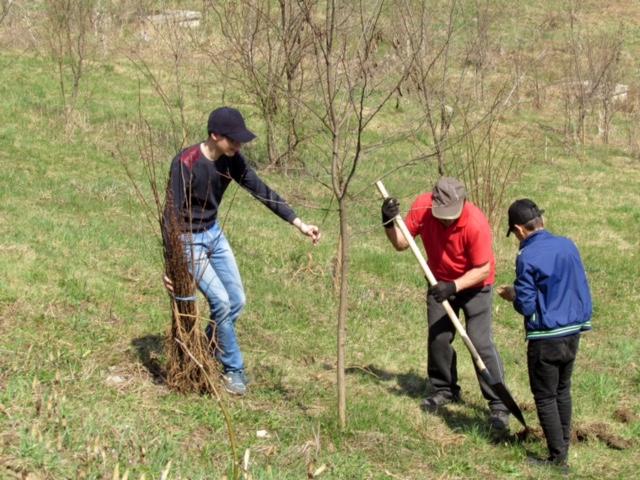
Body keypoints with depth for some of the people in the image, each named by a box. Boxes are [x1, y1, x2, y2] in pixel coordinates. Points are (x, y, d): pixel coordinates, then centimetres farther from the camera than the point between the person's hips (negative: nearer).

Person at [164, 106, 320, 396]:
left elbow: (261, 191, -2)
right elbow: (172, 214, -25)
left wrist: (299, 224, -7)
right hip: (189, 240, -7)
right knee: (221, 302, -13)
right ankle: (233, 368, 3)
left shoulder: (231, 160, -8)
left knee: (237, 301, 8)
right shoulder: (186, 164, -27)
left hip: (214, 234, 7)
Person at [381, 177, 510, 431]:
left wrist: (454, 286, -36)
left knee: (481, 343, -11)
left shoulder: (476, 223, -33)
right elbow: (401, 243, -12)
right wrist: (389, 222, -30)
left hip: (474, 285, -4)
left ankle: (499, 405, -2)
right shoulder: (422, 207, -22)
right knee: (437, 338, 9)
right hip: (440, 282, 4)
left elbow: (483, 270, -24)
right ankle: (444, 389, 32)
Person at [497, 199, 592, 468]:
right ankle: (563, 448, 32)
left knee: (545, 398, 6)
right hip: (573, 332, 7)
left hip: (545, 339, -6)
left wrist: (512, 295, 4)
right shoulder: (568, 246, 2)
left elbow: (526, 306, -16)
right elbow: (582, 290, 9)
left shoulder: (526, 257, -17)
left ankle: (558, 458, 8)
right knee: (563, 390, 22)